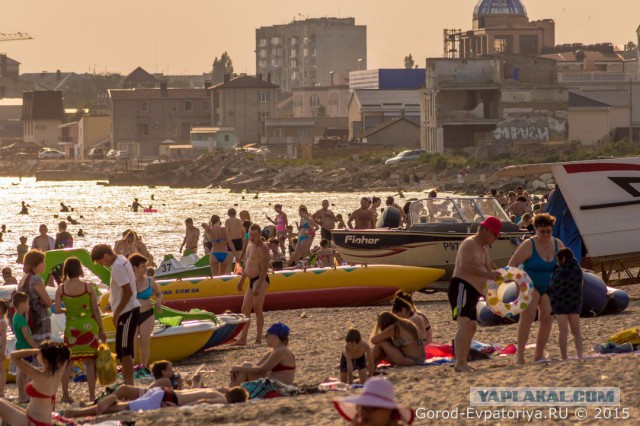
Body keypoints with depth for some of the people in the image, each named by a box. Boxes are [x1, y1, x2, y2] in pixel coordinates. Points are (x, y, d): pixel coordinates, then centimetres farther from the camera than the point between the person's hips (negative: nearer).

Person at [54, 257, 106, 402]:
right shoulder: (88, 287, -10)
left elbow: (57, 310, -7)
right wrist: (101, 330, 2)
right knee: (90, 362, 4)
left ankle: (65, 395, 10)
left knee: (68, 361, 11)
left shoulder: (61, 289, -5)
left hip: (71, 328, 2)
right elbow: (96, 310, -6)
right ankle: (92, 396, 2)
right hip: (88, 326, -1)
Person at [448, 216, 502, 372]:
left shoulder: (484, 248, 21)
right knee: (465, 324, -21)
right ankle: (459, 363, -30)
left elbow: (486, 269, 25)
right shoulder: (470, 244, -12)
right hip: (462, 287, -11)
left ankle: (463, 363, 20)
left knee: (471, 327, 15)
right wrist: (487, 274, -31)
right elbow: (465, 266, -26)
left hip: (472, 293, 11)